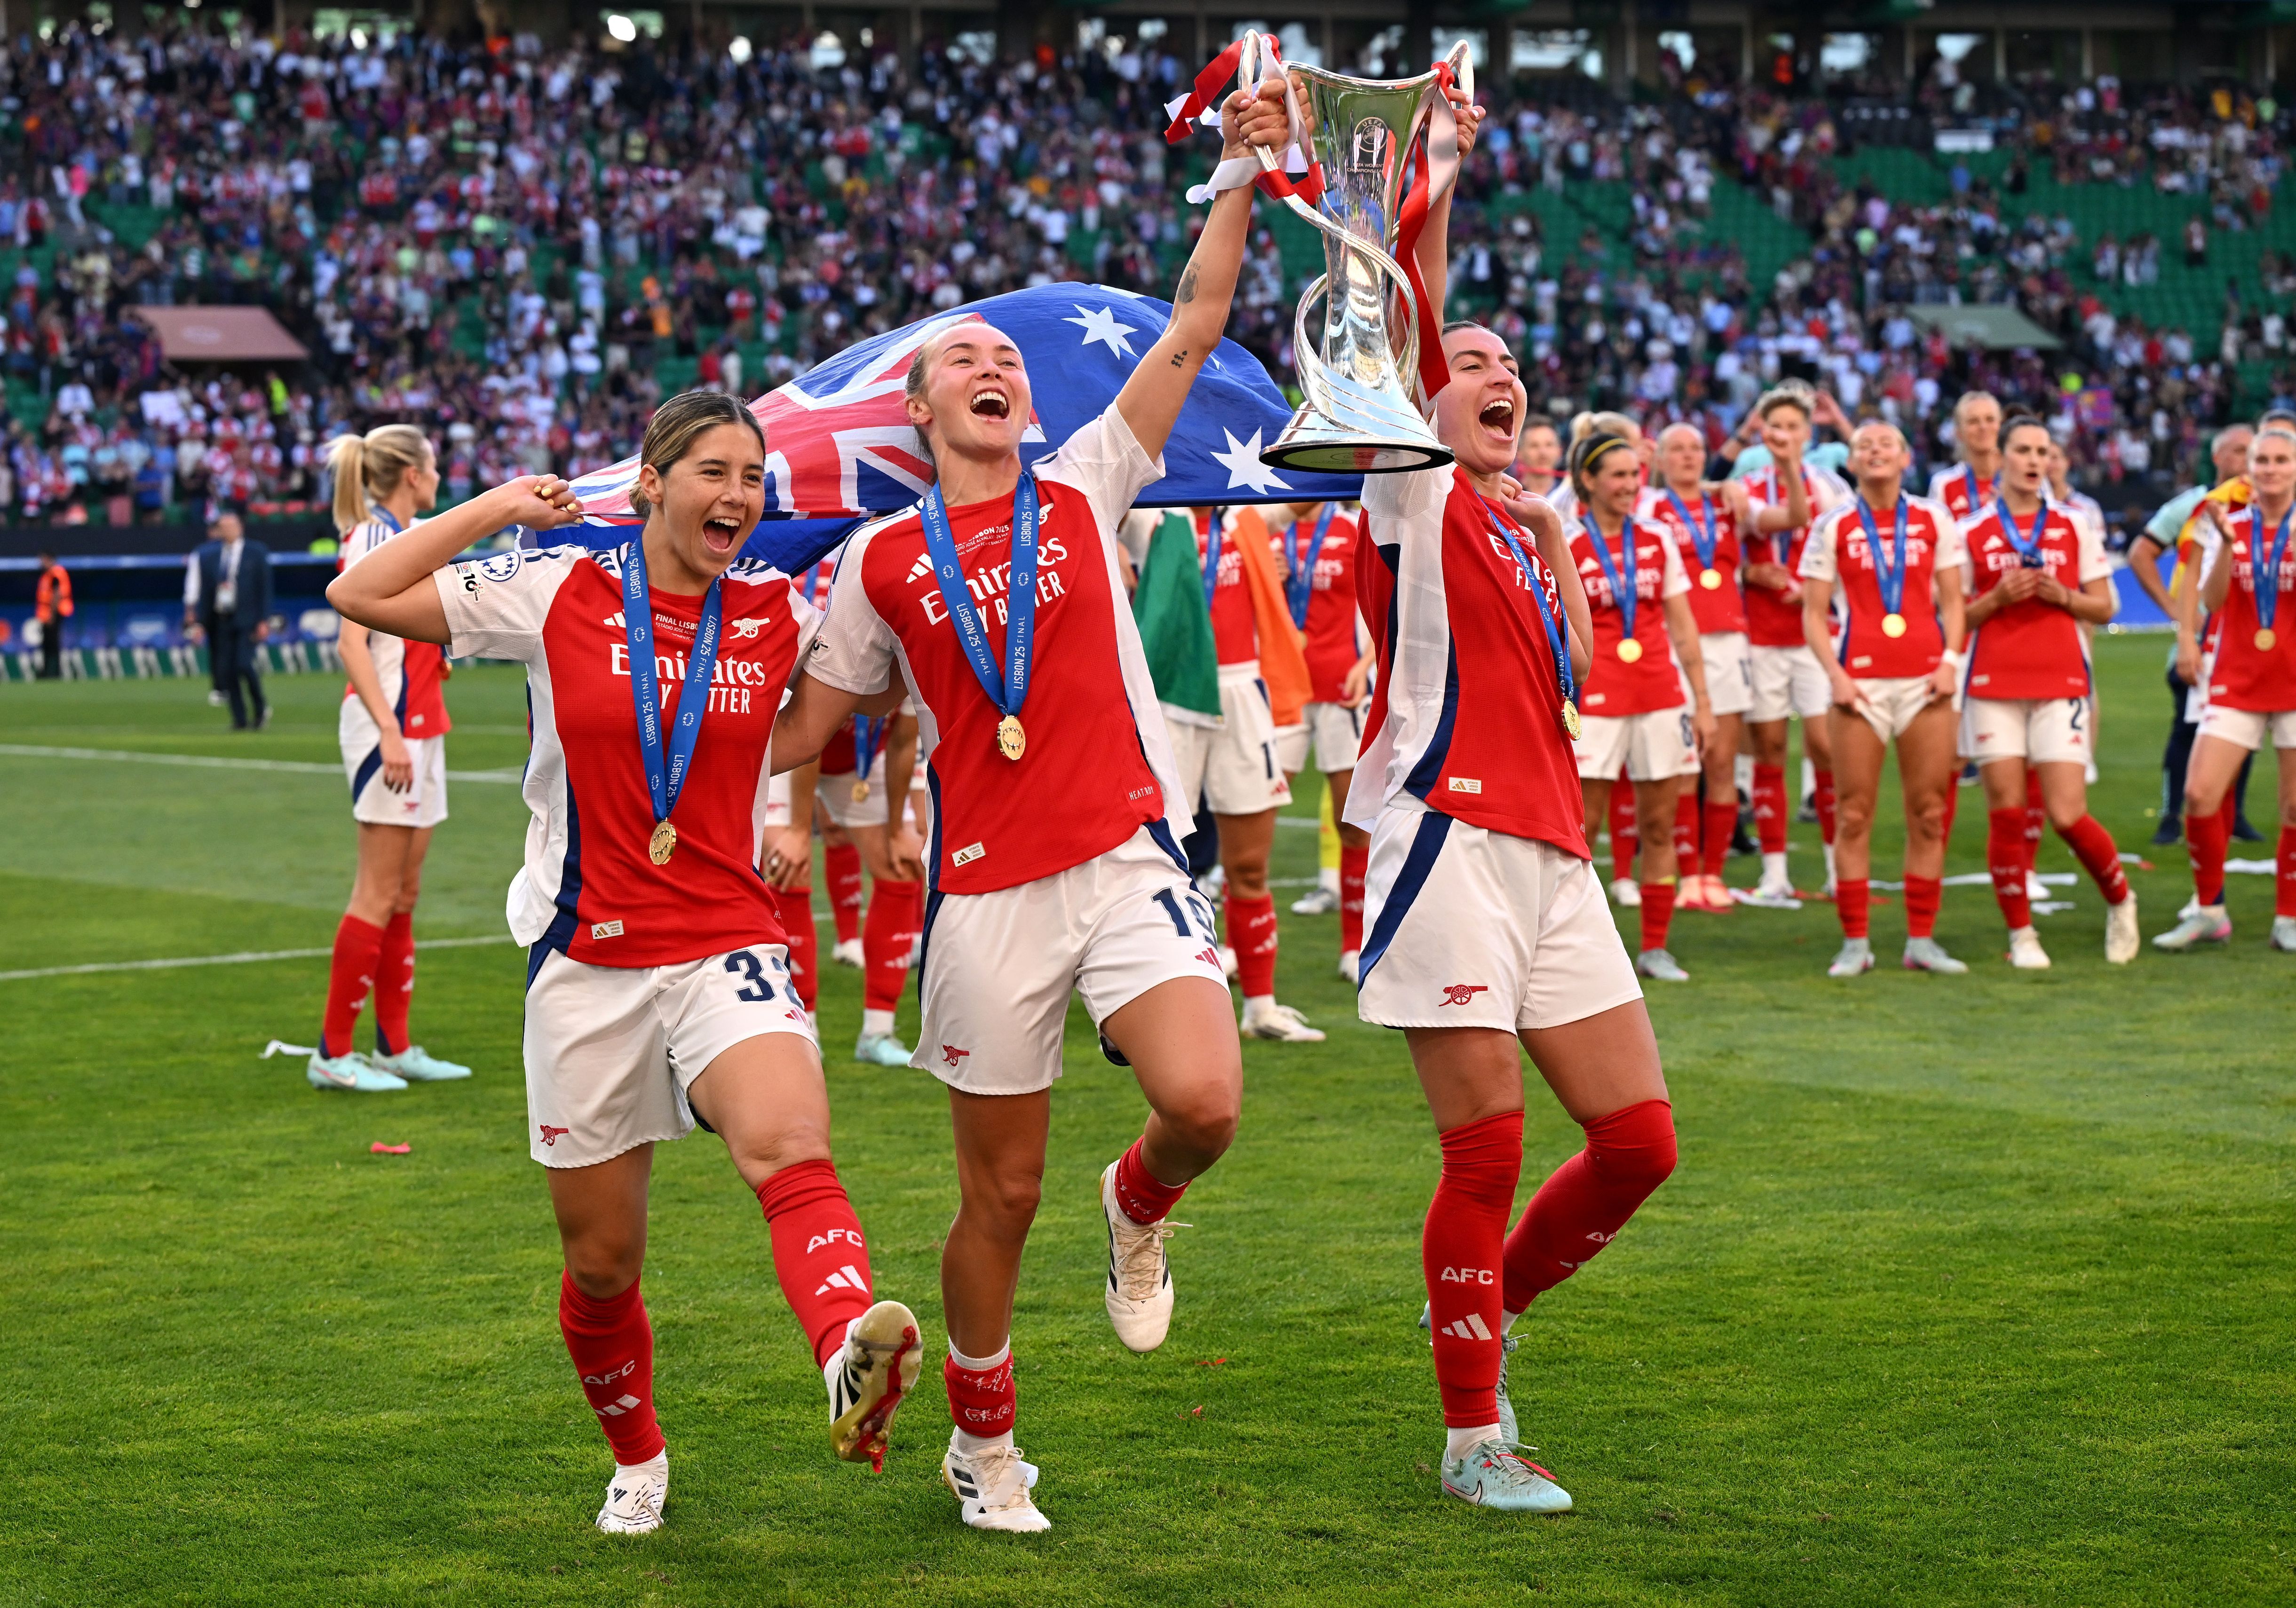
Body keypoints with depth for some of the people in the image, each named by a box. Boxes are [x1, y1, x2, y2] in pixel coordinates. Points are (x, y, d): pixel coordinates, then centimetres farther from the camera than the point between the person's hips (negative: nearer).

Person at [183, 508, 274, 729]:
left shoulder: (257, 552, 3)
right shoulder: (211, 556, 11)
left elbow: (265, 587, -1)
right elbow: (205, 590, 11)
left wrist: (264, 621, -9)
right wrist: (199, 622, 4)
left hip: (248, 620, -4)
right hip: (222, 620, 4)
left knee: (244, 664, -18)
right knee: (226, 669, -2)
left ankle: (260, 709, 2)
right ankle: (240, 719, 6)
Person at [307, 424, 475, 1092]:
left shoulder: (410, 537, 16)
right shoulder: (371, 537, -11)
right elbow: (351, 643, -18)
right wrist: (389, 730, -23)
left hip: (419, 727, 9)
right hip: (387, 725, -9)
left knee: (405, 890, 10)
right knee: (379, 893, -8)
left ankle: (394, 1047, 14)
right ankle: (333, 1053, -5)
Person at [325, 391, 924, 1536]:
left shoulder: (783, 616, 3)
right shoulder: (560, 599, 0)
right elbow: (361, 595, 1)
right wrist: (498, 508, 2)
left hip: (728, 948, -1)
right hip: (587, 965, 1)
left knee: (789, 1146, -33)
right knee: (602, 1259, 10)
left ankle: (851, 1360, -57)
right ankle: (637, 1460, 36)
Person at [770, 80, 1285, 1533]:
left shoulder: (1087, 492, 7)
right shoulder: (884, 560, 6)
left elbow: (1195, 327, 0)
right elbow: (811, 718, 18)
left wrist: (1245, 176, -7)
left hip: (1129, 861, 0)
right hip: (987, 895, 0)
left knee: (1205, 1103, -23)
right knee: (1004, 1193, 6)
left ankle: (1141, 1207, 14)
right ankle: (984, 1443, 27)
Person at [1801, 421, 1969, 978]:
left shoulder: (1934, 520, 9)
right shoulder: (1834, 528, 5)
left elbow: (1952, 600, 10)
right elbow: (1814, 612, 4)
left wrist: (1951, 659, -5)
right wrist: (1834, 674, -9)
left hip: (1925, 679, 2)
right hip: (1861, 681, -1)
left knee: (1929, 813, 2)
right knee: (1854, 816, -2)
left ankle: (1922, 941, 9)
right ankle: (1855, 943, 3)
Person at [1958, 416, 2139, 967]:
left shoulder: (2076, 528, 9)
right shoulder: (1973, 532, 6)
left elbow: (2103, 608, 9)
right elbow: (1956, 616, 6)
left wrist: (2062, 595, -9)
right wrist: (1998, 598, -11)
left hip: (2061, 684, 0)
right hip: (1994, 687, 0)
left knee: (2067, 815, -8)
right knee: (2006, 815, -4)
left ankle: (2120, 900, 18)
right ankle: (2021, 935, 8)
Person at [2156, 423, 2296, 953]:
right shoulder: (2233, 527, 6)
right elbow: (2211, 600, -7)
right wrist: (2227, 544, -19)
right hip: (2236, 683, 2)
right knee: (2199, 794, -10)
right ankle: (2209, 912, 5)